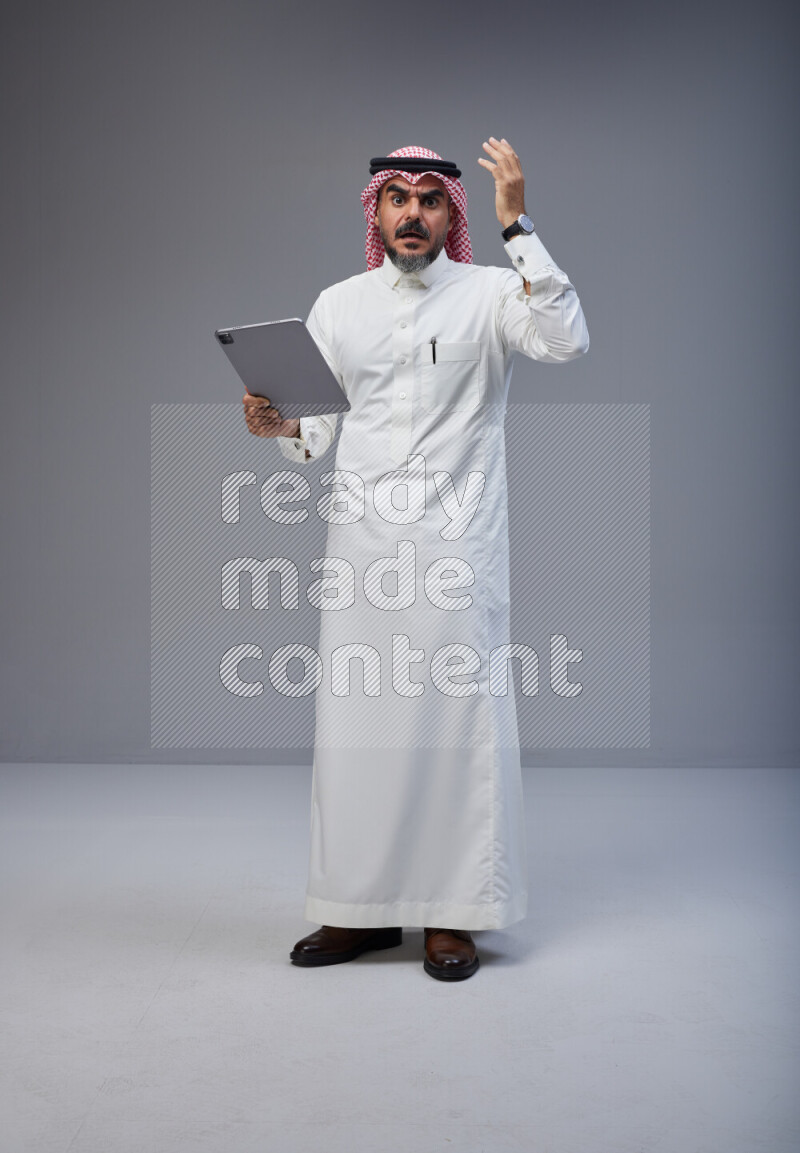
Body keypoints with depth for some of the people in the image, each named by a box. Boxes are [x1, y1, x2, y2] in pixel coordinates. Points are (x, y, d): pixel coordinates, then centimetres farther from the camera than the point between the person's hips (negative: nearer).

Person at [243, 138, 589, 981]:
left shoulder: (489, 294, 3)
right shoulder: (338, 305, 13)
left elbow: (566, 341, -17)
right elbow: (319, 427, 15)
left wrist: (517, 225, -16)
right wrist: (280, 427, -8)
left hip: (455, 542, -3)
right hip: (361, 540, 3)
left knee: (459, 715, -2)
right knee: (356, 717, 4)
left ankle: (452, 913, 9)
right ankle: (363, 907, 16)